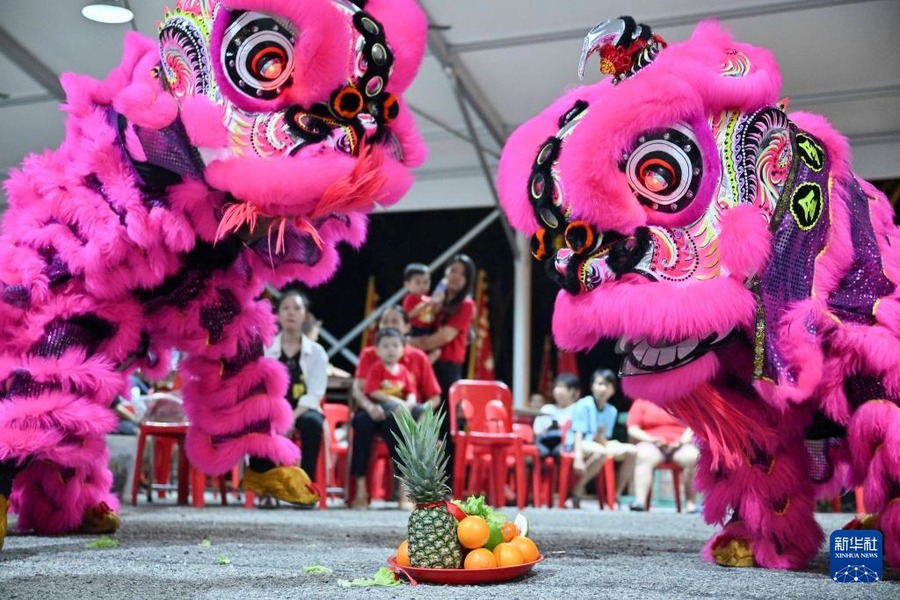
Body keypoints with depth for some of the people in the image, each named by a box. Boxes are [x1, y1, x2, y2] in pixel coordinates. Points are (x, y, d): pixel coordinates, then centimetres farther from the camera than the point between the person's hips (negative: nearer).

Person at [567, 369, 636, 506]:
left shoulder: (612, 411, 9)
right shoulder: (583, 405, -8)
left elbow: (603, 442, 8)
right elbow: (578, 433, -15)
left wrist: (601, 436, -17)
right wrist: (578, 459, -25)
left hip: (598, 444, 7)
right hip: (579, 444, -6)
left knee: (631, 450, -14)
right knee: (601, 452, -38)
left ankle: (616, 495, -5)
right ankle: (577, 492, -22)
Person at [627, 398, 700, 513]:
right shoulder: (641, 403, 13)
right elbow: (632, 429, 4)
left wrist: (683, 440, -12)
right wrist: (650, 439, -13)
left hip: (679, 446, 1)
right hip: (652, 445, -1)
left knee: (692, 456, -33)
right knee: (644, 455, -37)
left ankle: (690, 501, -24)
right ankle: (639, 500, -48)